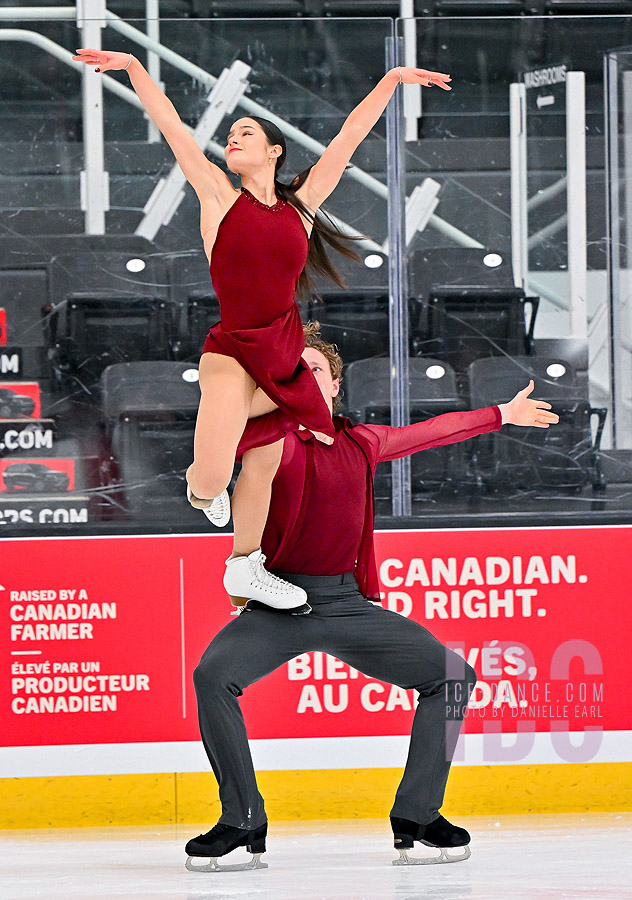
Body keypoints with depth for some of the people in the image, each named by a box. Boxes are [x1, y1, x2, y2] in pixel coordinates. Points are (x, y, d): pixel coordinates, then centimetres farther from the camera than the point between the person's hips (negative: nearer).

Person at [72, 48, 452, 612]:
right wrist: (132, 66, -3)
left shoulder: (301, 205, 8)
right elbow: (171, 125, 1)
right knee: (212, 482, -18)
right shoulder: (220, 196, 2)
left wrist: (392, 81, 10)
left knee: (264, 467, 12)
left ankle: (246, 566, 32)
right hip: (233, 353, -3)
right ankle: (200, 482, 20)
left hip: (284, 354, 3)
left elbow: (351, 135, 10)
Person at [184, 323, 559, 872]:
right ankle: (244, 823, -16)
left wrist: (502, 414, 39)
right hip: (280, 605, -5)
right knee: (213, 676, -29)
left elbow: (433, 432, 29)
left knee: (453, 677, -4)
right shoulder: (278, 440, -3)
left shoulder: (361, 443, 12)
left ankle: (416, 817, 6)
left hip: (349, 605, 5)